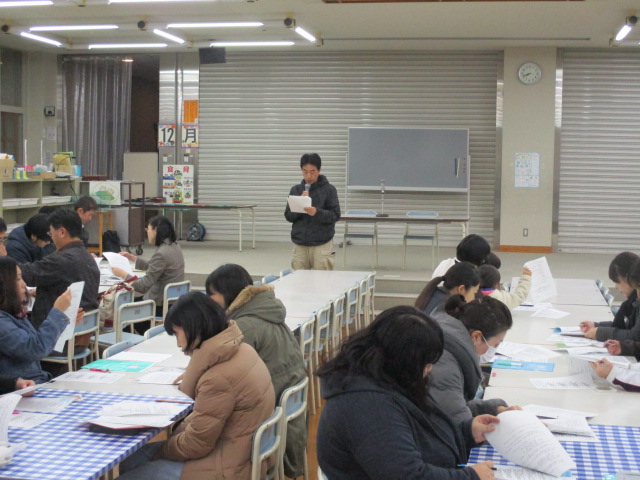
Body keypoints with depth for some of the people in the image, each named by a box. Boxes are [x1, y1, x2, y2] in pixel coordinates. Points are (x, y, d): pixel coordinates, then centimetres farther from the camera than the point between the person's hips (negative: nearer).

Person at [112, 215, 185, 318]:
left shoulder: (161, 254, -24)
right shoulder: (174, 246, 5)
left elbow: (144, 286, -21)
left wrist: (123, 275, -10)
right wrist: (132, 258, 22)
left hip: (161, 306, -9)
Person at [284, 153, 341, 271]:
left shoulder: (328, 189, 0)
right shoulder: (295, 190, 9)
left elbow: (335, 215, -5)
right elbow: (288, 216, 7)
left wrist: (317, 212, -22)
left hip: (322, 244, -3)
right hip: (299, 244, 3)